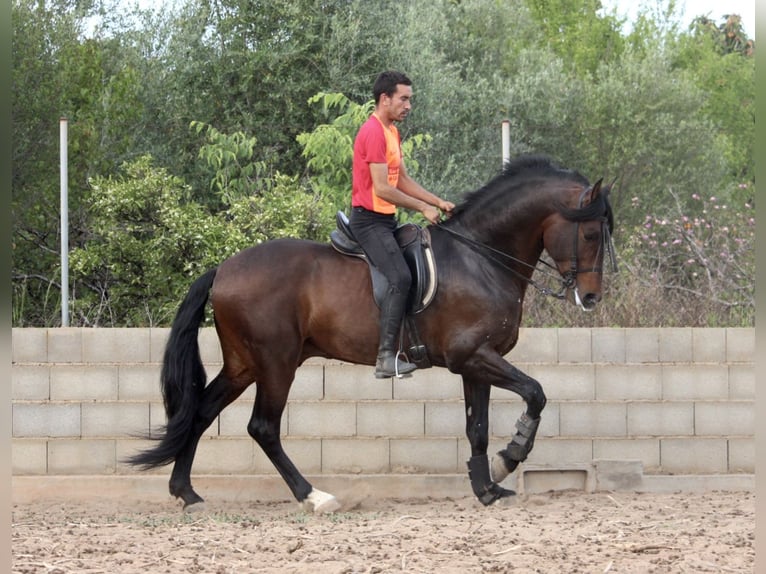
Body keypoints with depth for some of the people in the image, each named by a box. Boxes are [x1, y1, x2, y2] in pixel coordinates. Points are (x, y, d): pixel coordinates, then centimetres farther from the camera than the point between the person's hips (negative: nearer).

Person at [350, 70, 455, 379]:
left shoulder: (391, 132, 17)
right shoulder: (373, 132, -17)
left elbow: (402, 180, 19)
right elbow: (382, 188, -21)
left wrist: (438, 202, 9)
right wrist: (423, 207, -14)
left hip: (385, 220, 11)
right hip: (370, 220, -11)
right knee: (400, 278, -24)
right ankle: (386, 358, -30)